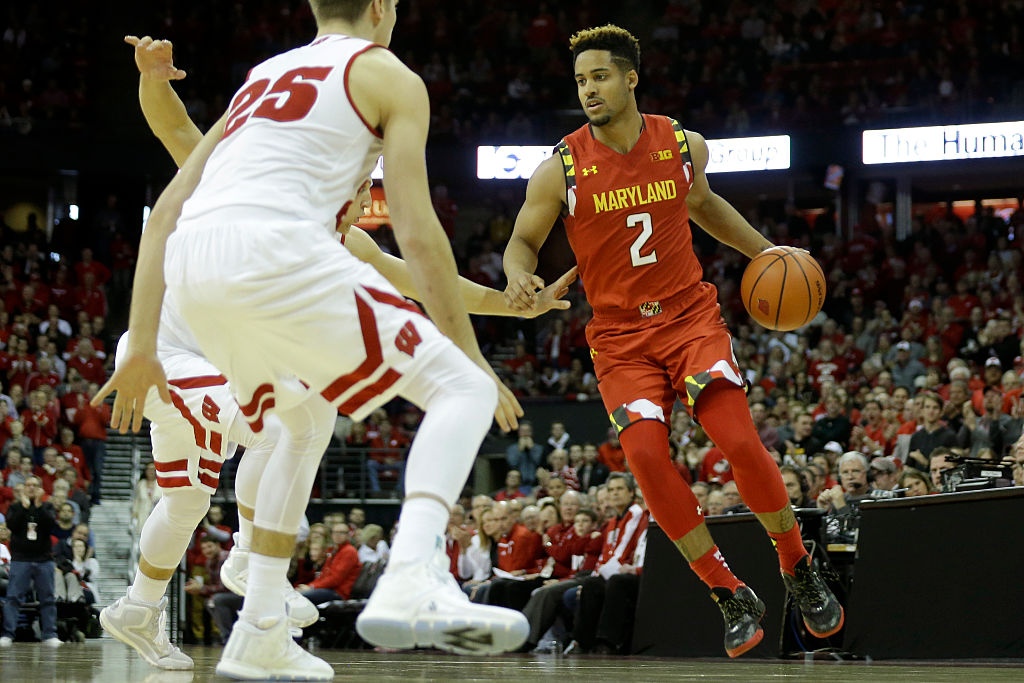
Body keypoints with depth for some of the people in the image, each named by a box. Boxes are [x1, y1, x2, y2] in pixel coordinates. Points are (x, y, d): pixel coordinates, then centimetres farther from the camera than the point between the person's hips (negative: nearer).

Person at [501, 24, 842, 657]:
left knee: (741, 442, -17)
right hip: (620, 332, 0)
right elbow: (523, 241, 3)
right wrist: (519, 275, -20)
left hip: (690, 314, 0)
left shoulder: (684, 146, -1)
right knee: (645, 452, -21)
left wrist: (766, 252, 18)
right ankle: (733, 598, -7)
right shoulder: (562, 170, -7)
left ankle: (800, 573, 8)